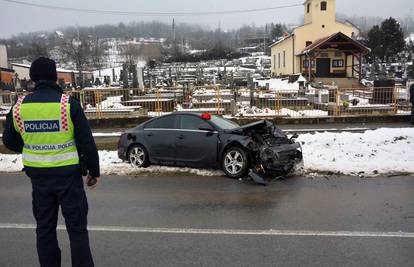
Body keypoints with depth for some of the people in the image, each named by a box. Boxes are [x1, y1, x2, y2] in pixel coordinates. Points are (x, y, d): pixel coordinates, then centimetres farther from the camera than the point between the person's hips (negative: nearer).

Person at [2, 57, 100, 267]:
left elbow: (9, 141, 11)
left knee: (44, 227, 16)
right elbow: (87, 142, -11)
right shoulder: (69, 104, -12)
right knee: (76, 227, 6)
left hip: (38, 175, 4)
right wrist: (94, 171, -1)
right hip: (68, 174, -3)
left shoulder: (19, 106, -1)